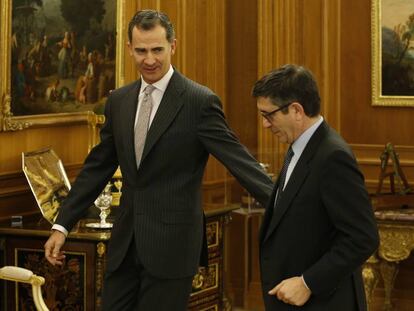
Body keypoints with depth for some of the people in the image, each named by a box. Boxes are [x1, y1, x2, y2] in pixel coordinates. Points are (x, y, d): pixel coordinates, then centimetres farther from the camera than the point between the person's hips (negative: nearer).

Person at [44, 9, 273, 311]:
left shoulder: (200, 101, -9)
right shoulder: (118, 101, 9)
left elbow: (239, 160, -12)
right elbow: (96, 168, 14)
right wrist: (62, 225, 12)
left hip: (172, 243, -5)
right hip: (125, 241, 6)